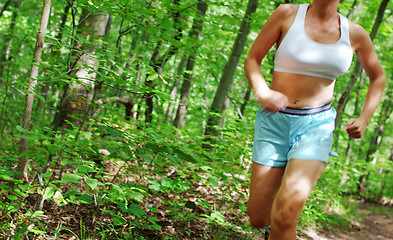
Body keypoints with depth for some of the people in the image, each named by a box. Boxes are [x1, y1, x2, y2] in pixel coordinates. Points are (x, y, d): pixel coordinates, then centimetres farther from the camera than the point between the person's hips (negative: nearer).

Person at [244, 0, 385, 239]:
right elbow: (252, 60, 1)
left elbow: (378, 77, 18)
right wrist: (263, 93, -19)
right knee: (258, 219, 2)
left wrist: (364, 120, 4)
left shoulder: (354, 33, 2)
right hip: (275, 121, 0)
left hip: (316, 125, 0)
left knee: (284, 215, -23)